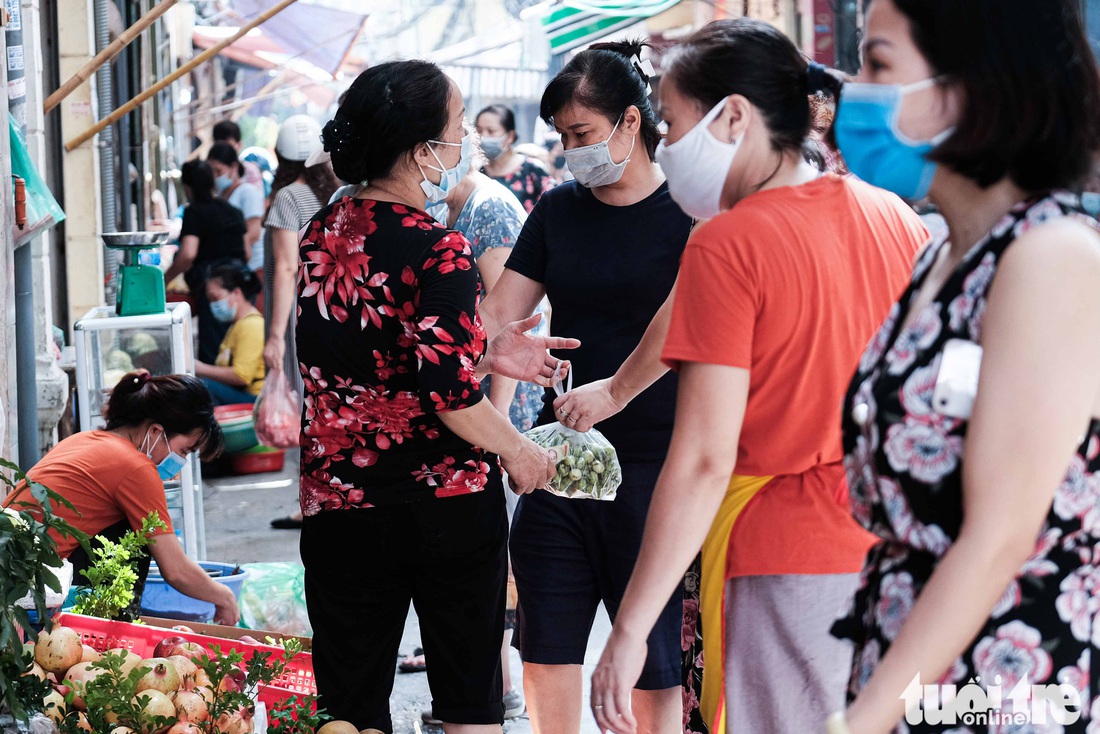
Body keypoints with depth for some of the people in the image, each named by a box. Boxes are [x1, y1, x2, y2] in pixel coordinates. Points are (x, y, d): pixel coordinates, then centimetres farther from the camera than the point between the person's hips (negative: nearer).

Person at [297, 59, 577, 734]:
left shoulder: (324, 232, 4)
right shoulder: (440, 252, -17)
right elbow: (449, 394, -21)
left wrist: (483, 355, 9)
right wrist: (518, 451, -5)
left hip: (340, 503, 5)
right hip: (448, 499, -5)